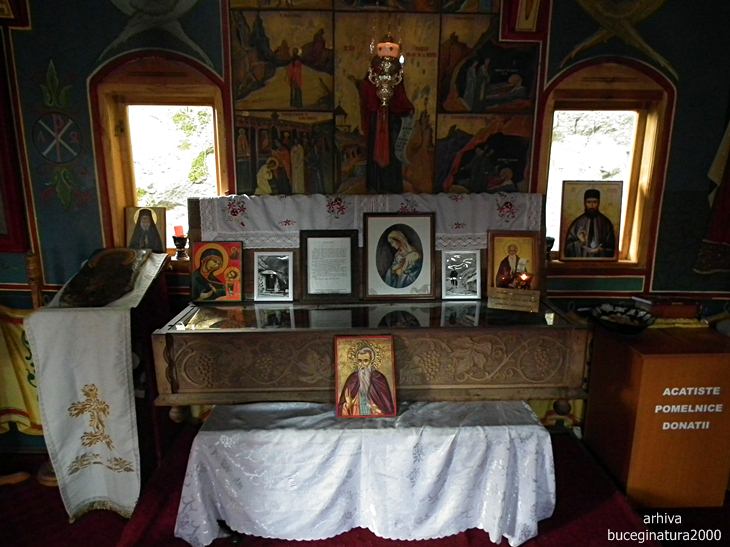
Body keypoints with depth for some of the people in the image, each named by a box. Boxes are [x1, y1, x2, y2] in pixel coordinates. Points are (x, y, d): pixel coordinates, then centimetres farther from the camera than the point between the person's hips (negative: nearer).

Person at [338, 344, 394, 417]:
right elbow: (344, 402, 7)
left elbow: (387, 404, -2)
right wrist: (348, 404, -11)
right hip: (356, 414, 2)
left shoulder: (379, 378, -4)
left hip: (375, 417, -2)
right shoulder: (352, 379, 3)